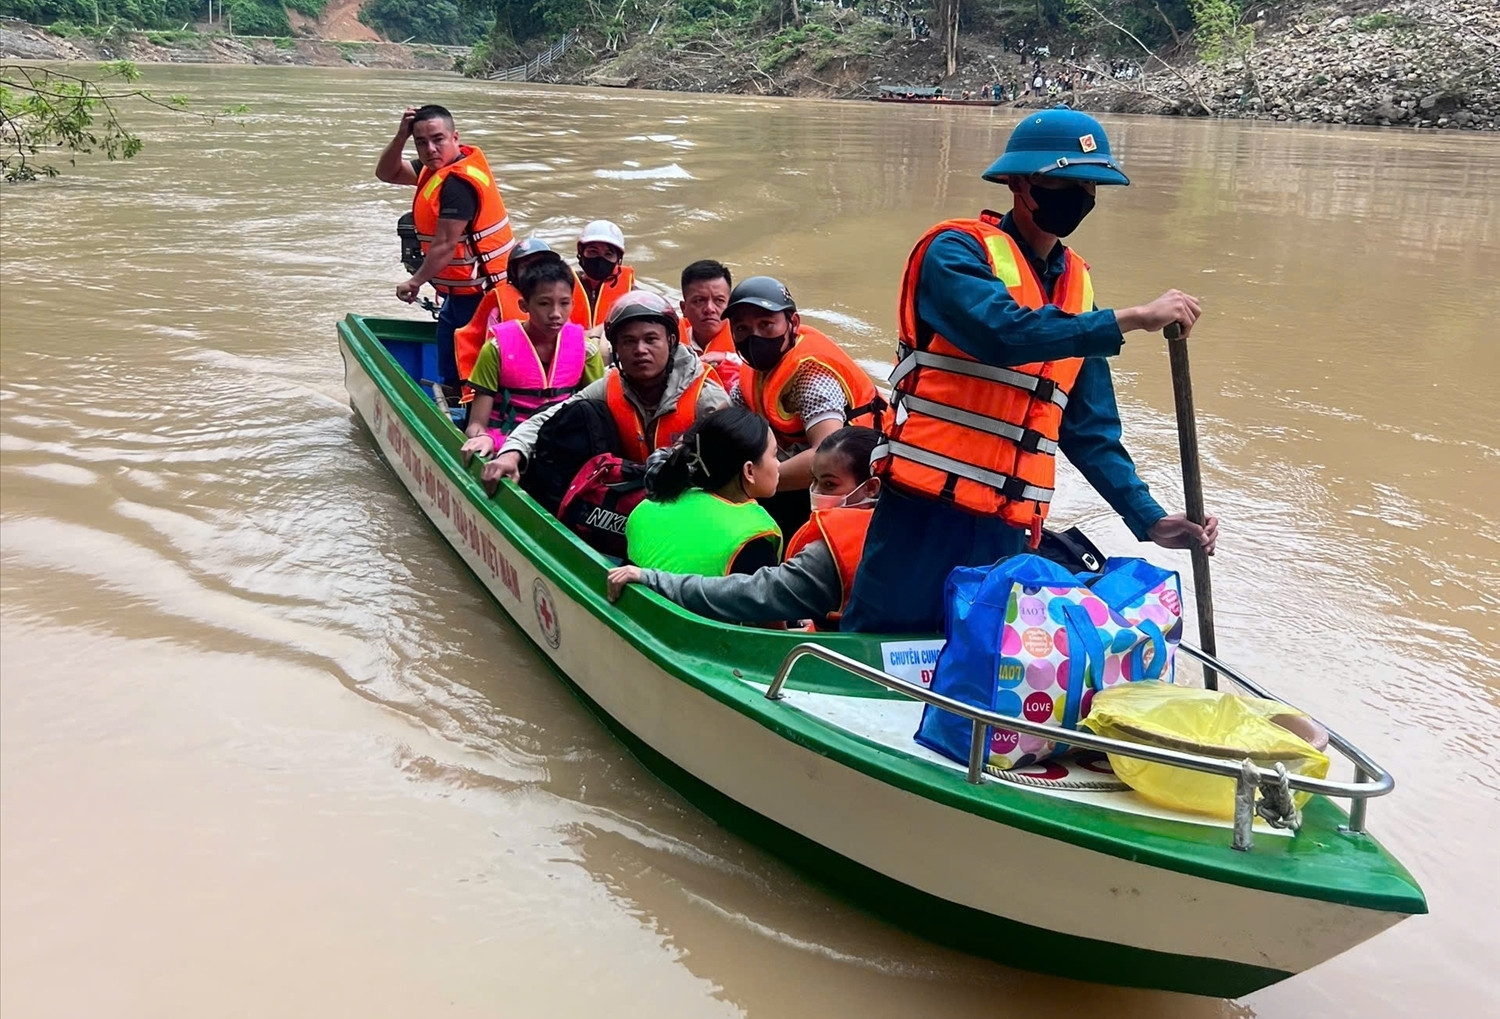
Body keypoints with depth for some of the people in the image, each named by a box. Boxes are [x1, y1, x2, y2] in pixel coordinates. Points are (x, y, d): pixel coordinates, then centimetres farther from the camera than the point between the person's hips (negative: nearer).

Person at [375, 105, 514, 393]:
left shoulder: (459, 181, -22)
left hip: (479, 292, -10)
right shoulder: (436, 168, 9)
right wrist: (401, 136, 0)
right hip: (462, 290, 10)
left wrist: (416, 282, -11)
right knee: (450, 370, 19)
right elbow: (387, 173, 17)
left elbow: (445, 246, -23)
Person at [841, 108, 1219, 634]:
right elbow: (1000, 332, -26)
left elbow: (1089, 428, 16)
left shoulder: (1076, 282, 15)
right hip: (926, 512, -6)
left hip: (1008, 531, 6)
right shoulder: (958, 250, -5)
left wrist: (1148, 518, 8)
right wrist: (1131, 319, -22)